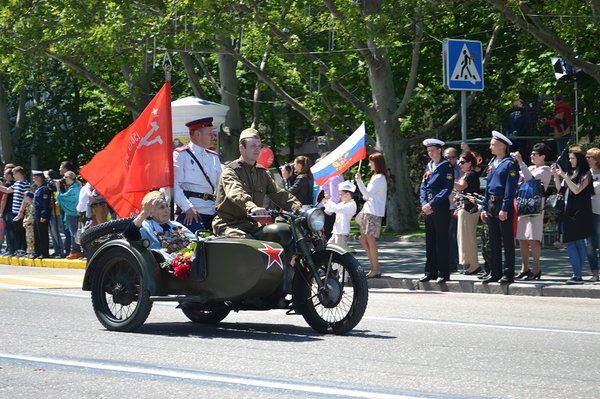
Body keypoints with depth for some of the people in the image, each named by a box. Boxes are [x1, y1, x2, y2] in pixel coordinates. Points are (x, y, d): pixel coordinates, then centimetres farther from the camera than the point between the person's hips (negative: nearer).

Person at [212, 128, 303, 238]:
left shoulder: (262, 173, 18)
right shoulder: (230, 171, -7)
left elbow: (279, 194, 9)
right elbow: (235, 193, -27)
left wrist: (299, 209, -9)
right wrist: (251, 207, -48)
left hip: (251, 224, 6)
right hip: (228, 224, -6)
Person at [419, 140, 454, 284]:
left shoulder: (446, 166, -6)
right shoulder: (429, 166, 16)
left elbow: (447, 188, -13)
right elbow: (423, 187, 15)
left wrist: (432, 203, -17)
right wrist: (424, 203, -2)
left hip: (441, 207, -7)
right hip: (428, 208, 7)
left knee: (442, 241, -5)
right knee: (430, 240, 9)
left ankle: (443, 273, -2)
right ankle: (430, 272, 14)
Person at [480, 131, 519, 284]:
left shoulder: (510, 164, -8)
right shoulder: (492, 165, 17)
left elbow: (510, 188, -15)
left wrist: (504, 208, -20)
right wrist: (484, 207, 12)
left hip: (503, 204, -8)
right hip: (491, 205, 8)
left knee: (507, 241, -4)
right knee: (494, 241, 10)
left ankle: (508, 274, -1)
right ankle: (496, 273, 15)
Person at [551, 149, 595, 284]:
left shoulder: (586, 174, -3)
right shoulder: (569, 174, 16)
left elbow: (577, 190, -14)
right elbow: (561, 189, 15)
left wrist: (564, 176, -15)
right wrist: (556, 176, 5)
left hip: (580, 212, -7)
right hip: (568, 212, 7)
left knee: (579, 242, -7)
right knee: (569, 243, 1)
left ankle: (577, 275, -10)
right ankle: (577, 275, 1)